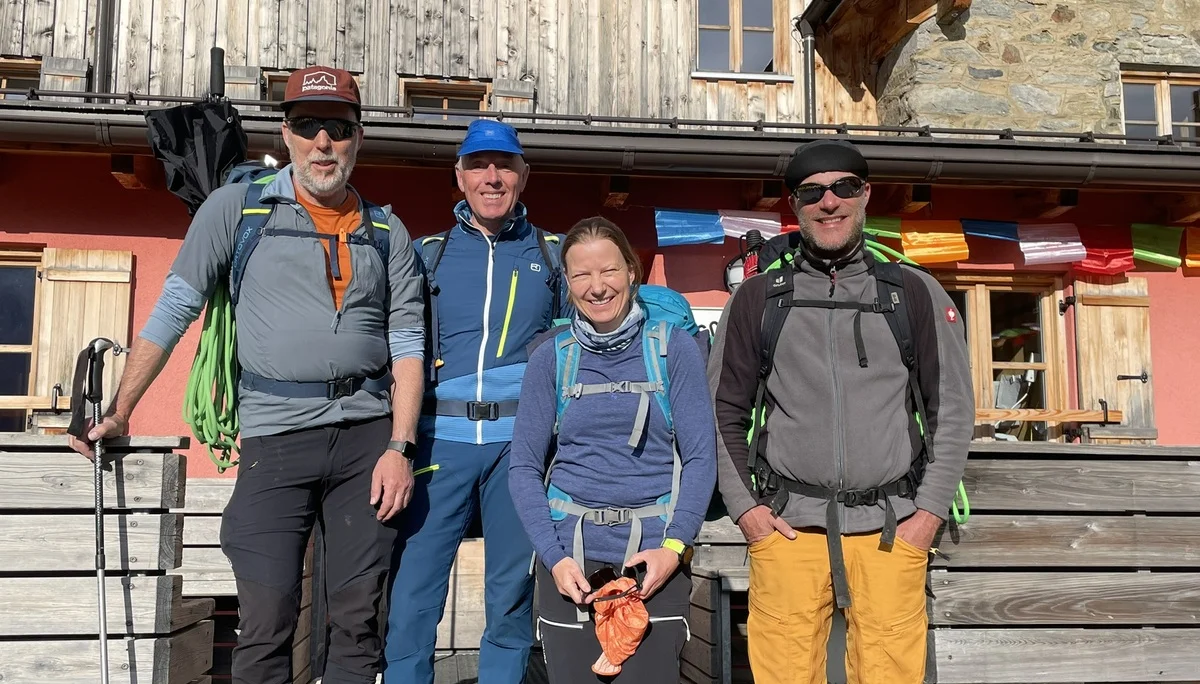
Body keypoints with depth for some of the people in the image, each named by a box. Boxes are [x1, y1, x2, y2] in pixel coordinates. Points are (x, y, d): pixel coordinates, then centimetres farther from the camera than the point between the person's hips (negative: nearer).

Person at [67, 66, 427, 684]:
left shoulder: (387, 231, 11)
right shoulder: (238, 208, 5)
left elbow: (407, 345, 6)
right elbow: (173, 311, 4)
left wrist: (400, 447, -4)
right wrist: (119, 413, 1)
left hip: (369, 434, 2)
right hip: (275, 433, -2)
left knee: (358, 618, 6)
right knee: (266, 622, -2)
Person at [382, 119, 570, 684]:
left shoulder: (553, 255, 11)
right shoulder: (427, 255, 11)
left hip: (522, 442, 0)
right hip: (443, 438, 0)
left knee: (512, 595, 8)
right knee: (411, 592, -2)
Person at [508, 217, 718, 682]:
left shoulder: (674, 348, 1)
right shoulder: (551, 357, 4)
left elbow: (700, 457, -2)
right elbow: (525, 466, 2)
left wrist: (674, 547, -12)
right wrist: (554, 556, -9)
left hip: (654, 553, -1)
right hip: (570, 553, 1)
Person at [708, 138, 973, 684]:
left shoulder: (916, 293, 9)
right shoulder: (757, 299, 9)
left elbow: (953, 408, 9)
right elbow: (723, 411, 11)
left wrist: (930, 512, 1)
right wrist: (744, 507, 1)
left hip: (891, 530, 0)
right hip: (788, 529, 0)